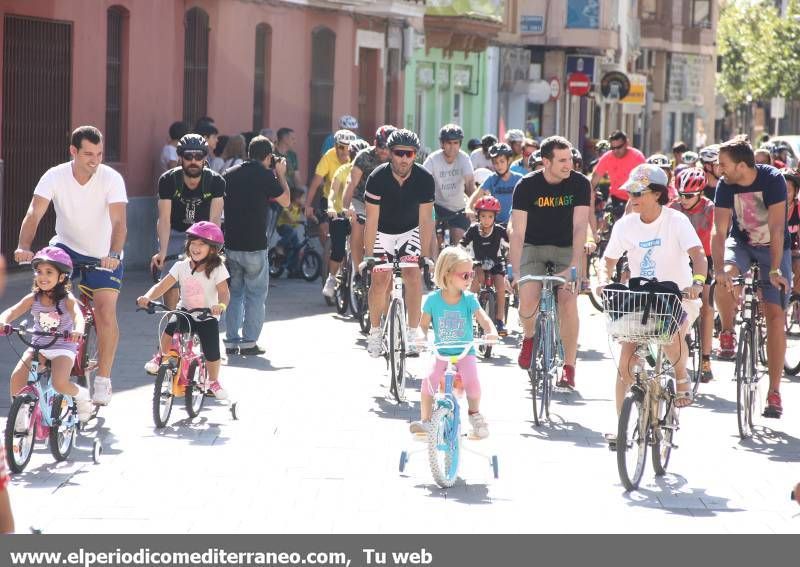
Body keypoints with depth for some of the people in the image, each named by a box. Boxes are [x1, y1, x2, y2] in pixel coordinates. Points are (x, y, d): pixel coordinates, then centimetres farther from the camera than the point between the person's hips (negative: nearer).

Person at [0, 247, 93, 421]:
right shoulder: (33, 298, -2)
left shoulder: (67, 299, -11)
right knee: (16, 377, -18)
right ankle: (20, 414, 2)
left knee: (60, 384, -26)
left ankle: (82, 395, 7)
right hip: (37, 346, 4)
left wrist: (78, 330, -53)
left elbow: (77, 315, -29)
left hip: (63, 348, -4)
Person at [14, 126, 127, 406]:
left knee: (106, 314, -15)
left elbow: (119, 222, -30)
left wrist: (114, 254, -48)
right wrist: (23, 246, -43)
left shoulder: (111, 178, -21)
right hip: (67, 246, 2)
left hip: (104, 255, -2)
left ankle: (103, 381, -2)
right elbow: (34, 214, -26)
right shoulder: (55, 177, -17)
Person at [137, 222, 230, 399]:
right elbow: (161, 286, -9)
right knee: (169, 330, -28)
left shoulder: (217, 269, -11)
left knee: (212, 354, -13)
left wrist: (220, 305, -43)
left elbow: (224, 293, -19)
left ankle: (213, 383, 19)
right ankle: (164, 358, 6)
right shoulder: (181, 266, -3)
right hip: (185, 312, 2)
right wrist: (147, 297, -29)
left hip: (208, 316, -2)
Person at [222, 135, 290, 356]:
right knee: (256, 294, 5)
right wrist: (280, 175, 12)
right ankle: (249, 342, 1)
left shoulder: (230, 174, 7)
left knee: (234, 292, 14)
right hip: (254, 246, -5)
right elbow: (285, 201, 2)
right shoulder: (265, 175, -9)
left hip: (230, 244, 5)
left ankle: (231, 341, 13)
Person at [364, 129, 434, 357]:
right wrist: (369, 256, -27)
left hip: (409, 232, 1)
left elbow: (425, 219, -17)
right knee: (380, 278, -15)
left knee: (413, 275, -18)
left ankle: (413, 333, -10)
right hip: (382, 233, -1)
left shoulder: (424, 179, -20)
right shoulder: (378, 178, -24)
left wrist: (424, 255, -23)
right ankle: (375, 331, 4)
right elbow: (372, 220, -23)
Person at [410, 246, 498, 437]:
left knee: (471, 381, -27)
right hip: (441, 353, 0)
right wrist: (422, 336, -21)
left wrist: (491, 332, -35)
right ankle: (425, 420, -5)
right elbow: (423, 324, 2)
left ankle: (474, 413, 3)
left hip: (465, 352, 0)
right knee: (428, 382, -26)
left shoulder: (469, 299, -3)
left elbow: (483, 318, -14)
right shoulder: (433, 299, -3)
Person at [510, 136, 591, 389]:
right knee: (527, 300, -21)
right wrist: (515, 272, -28)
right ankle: (529, 338, 13)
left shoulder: (580, 183, -15)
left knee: (568, 302, -19)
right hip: (534, 247, 0)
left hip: (566, 248, 0)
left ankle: (569, 367, -9)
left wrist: (574, 265, -32)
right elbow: (518, 232, -19)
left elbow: (580, 226, -21)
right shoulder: (527, 185, -17)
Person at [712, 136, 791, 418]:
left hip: (774, 247, -2)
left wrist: (775, 270, -33)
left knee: (775, 315, -11)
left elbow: (777, 228, -27)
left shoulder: (772, 179, -24)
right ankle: (727, 334, -5)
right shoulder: (725, 185, -16)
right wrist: (719, 269, -34)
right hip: (742, 243, 2)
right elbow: (719, 231, -20)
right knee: (724, 278, -32)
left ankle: (774, 391, -7)